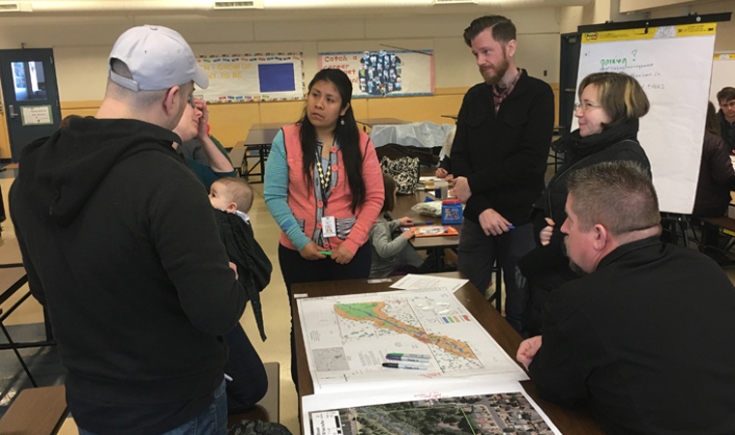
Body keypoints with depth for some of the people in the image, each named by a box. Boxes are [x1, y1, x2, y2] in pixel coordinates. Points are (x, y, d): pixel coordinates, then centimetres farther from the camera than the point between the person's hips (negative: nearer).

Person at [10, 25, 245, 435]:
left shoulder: (32, 175, -5)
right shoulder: (167, 181, -29)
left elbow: (45, 290, 7)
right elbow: (218, 313, -28)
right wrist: (229, 277, -7)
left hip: (90, 402, 6)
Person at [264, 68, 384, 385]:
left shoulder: (359, 142, -3)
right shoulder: (286, 139, -6)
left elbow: (374, 197, -3)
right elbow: (273, 195, -7)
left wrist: (353, 242, -12)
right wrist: (300, 240, -13)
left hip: (350, 252, 1)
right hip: (298, 252, 0)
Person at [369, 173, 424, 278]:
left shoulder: (376, 218, 1)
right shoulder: (377, 224, -28)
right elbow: (384, 250, -43)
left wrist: (397, 223, 17)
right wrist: (403, 237, -29)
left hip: (388, 266, 10)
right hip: (383, 274, -10)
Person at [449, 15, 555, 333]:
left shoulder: (538, 94, -6)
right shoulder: (474, 97, 8)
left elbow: (530, 161, -17)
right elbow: (459, 157, 1)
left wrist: (473, 184, -12)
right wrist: (481, 209, -12)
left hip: (521, 220, -4)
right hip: (476, 219, 4)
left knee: (521, 310, 9)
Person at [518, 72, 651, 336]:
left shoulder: (625, 159, -17)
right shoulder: (582, 150, 9)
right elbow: (549, 203, 14)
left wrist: (528, 266, -12)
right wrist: (542, 228, -9)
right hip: (548, 279, 8)